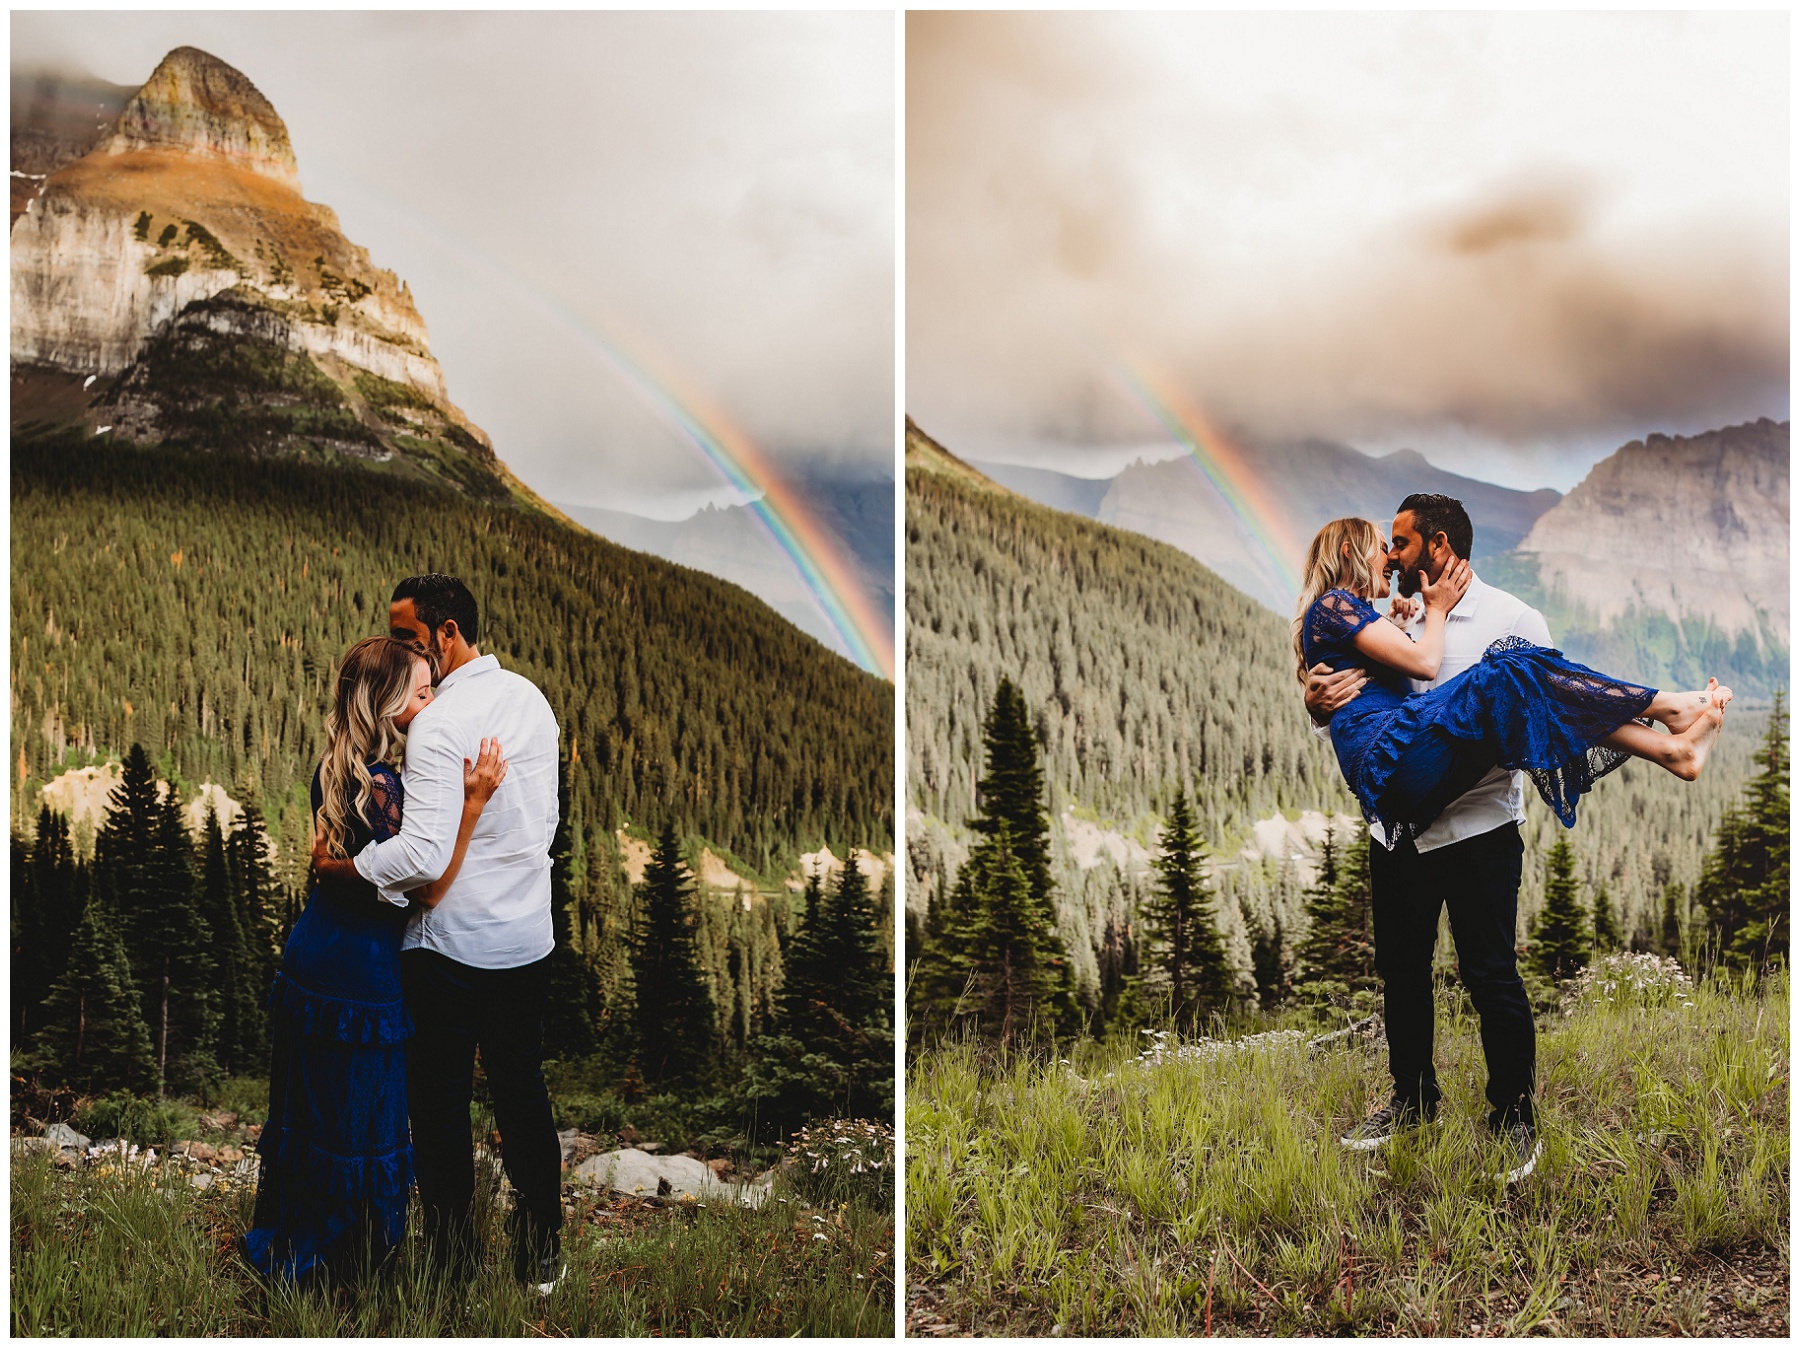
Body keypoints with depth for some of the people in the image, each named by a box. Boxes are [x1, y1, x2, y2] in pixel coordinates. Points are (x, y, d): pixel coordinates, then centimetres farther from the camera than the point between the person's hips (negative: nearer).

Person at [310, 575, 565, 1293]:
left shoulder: (438, 724, -19)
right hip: (530, 938, 7)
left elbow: (423, 853, -27)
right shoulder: (532, 699, 6)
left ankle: (453, 1268, 18)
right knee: (523, 1096, 17)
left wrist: (341, 864, -14)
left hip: (451, 946, -7)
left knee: (441, 1107, 8)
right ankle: (540, 1261, 26)